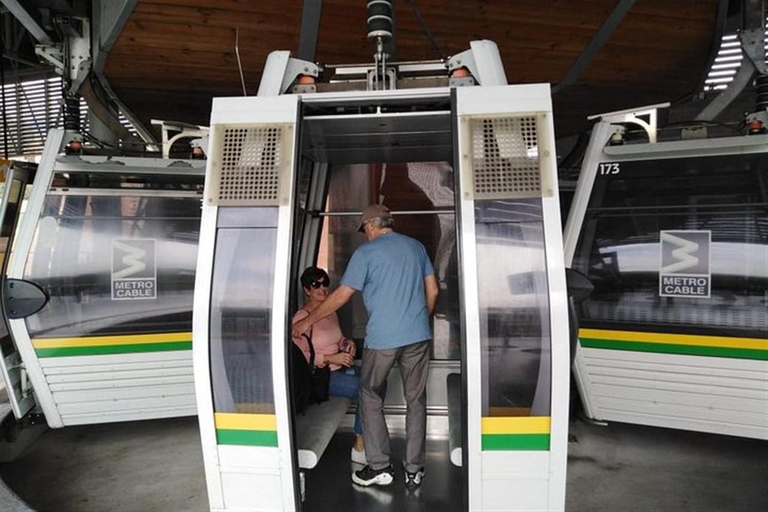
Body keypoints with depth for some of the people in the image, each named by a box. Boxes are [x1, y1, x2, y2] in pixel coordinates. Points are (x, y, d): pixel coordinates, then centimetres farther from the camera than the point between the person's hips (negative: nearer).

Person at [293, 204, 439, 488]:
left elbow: (341, 296, -5)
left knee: (370, 397, 13)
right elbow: (432, 291, 11)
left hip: (382, 338, -4)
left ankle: (380, 467, 15)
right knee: (416, 399, 12)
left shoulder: (366, 252, -5)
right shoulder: (416, 246, 9)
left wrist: (308, 321, 5)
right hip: (418, 336, 5)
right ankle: (414, 469, 19)